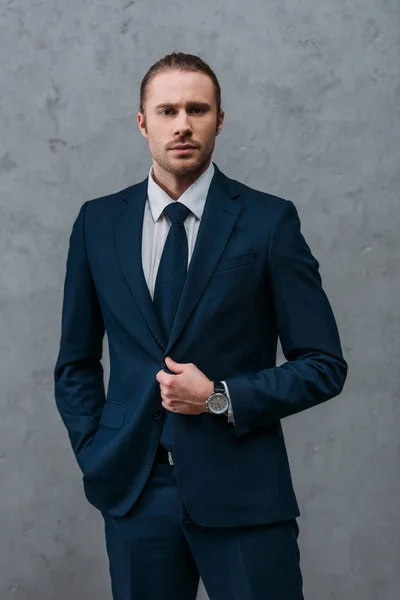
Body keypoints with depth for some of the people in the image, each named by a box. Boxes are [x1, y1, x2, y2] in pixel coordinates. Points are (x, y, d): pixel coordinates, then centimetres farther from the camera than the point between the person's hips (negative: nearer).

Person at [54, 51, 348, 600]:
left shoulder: (270, 220, -3)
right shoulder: (97, 223, 6)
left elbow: (324, 366, -2)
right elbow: (75, 363, 13)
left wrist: (222, 398, -13)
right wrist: (95, 454, 2)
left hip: (241, 491, -2)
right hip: (133, 490, 3)